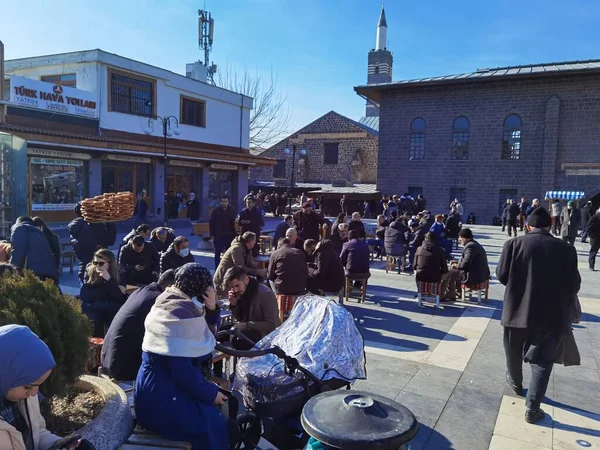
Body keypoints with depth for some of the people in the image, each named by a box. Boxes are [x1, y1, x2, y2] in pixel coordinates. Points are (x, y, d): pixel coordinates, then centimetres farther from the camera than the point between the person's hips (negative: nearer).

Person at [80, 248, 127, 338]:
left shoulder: (119, 274, -11)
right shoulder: (90, 273, -6)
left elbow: (121, 299, -20)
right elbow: (84, 296, -16)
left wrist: (109, 280, -31)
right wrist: (109, 291, -20)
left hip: (114, 311, -1)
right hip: (94, 310, 1)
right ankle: (95, 338, -10)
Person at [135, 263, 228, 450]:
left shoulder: (178, 303, 5)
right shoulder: (180, 312, -22)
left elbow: (200, 332, 18)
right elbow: (182, 370, -26)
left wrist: (211, 309, -2)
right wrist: (211, 393, -15)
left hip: (163, 386, 10)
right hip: (161, 396, -10)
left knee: (218, 410, 7)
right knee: (214, 424, -16)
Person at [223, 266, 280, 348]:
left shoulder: (266, 294, -21)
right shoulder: (241, 293, 2)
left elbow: (272, 325, -22)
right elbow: (239, 319, 12)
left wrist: (246, 325, -24)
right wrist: (233, 304, -7)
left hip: (264, 333, -8)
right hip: (249, 330, 8)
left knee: (236, 340, -30)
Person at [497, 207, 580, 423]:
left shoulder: (515, 243, -7)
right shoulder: (566, 249, -4)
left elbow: (502, 275, -4)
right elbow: (574, 284, -1)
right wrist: (562, 303, 18)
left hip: (518, 309, 0)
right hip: (552, 314, 0)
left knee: (514, 352, 24)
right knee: (542, 361, 11)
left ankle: (516, 383, 48)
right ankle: (532, 408, 13)